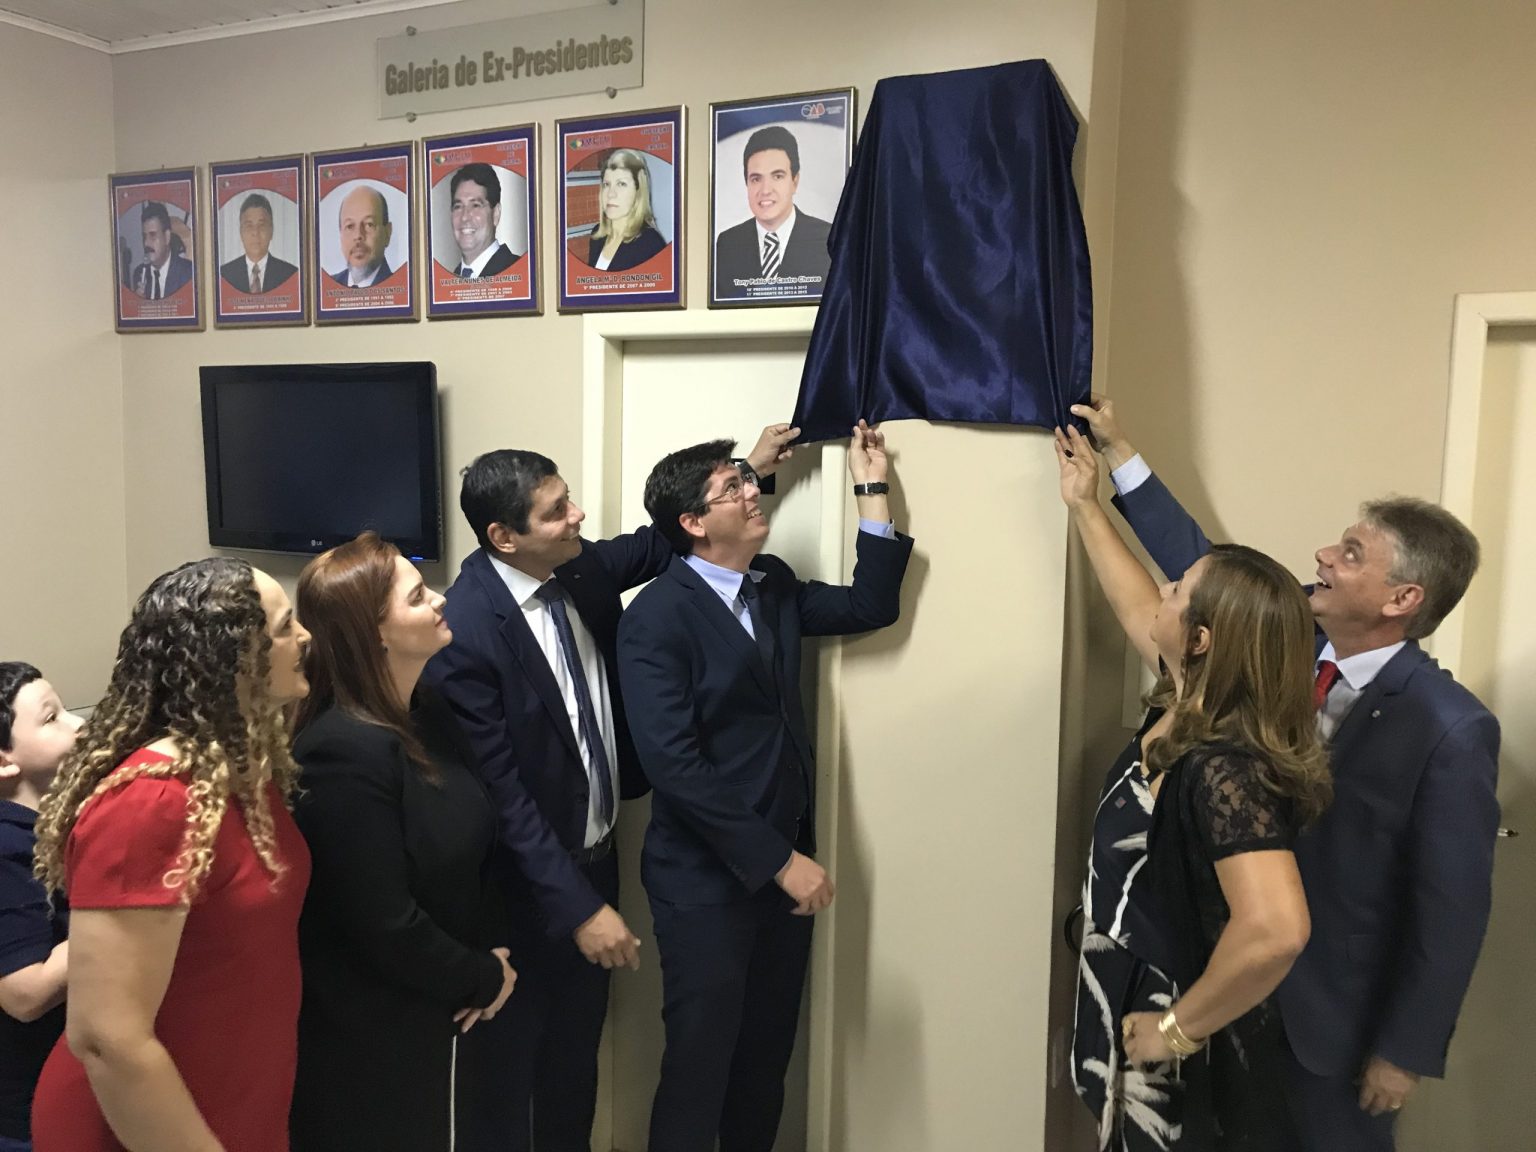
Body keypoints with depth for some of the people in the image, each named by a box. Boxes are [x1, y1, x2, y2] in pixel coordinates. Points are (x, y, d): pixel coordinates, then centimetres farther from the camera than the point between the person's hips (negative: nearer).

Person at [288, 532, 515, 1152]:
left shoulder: (427, 712, 0)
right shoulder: (347, 752, -28)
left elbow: (473, 840, 9)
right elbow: (386, 926, -26)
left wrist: (495, 947, -3)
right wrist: (486, 980, -12)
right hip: (370, 1036, -8)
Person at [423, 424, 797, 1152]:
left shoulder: (582, 569, -6)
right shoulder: (464, 632, -27)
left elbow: (659, 543, 15)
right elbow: (501, 797, -25)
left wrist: (748, 471, 13)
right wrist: (579, 907, -23)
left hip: (595, 858, 7)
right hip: (522, 888, -7)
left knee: (577, 1053, 25)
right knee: (506, 1067, 17)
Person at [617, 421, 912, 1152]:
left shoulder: (772, 584, 6)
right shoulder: (656, 618, -16)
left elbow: (872, 607, 9)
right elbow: (674, 765, -21)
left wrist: (872, 487, 5)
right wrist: (778, 859, -20)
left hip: (782, 861, 7)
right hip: (706, 877, -6)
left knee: (768, 1051, 19)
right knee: (701, 1059, 7)